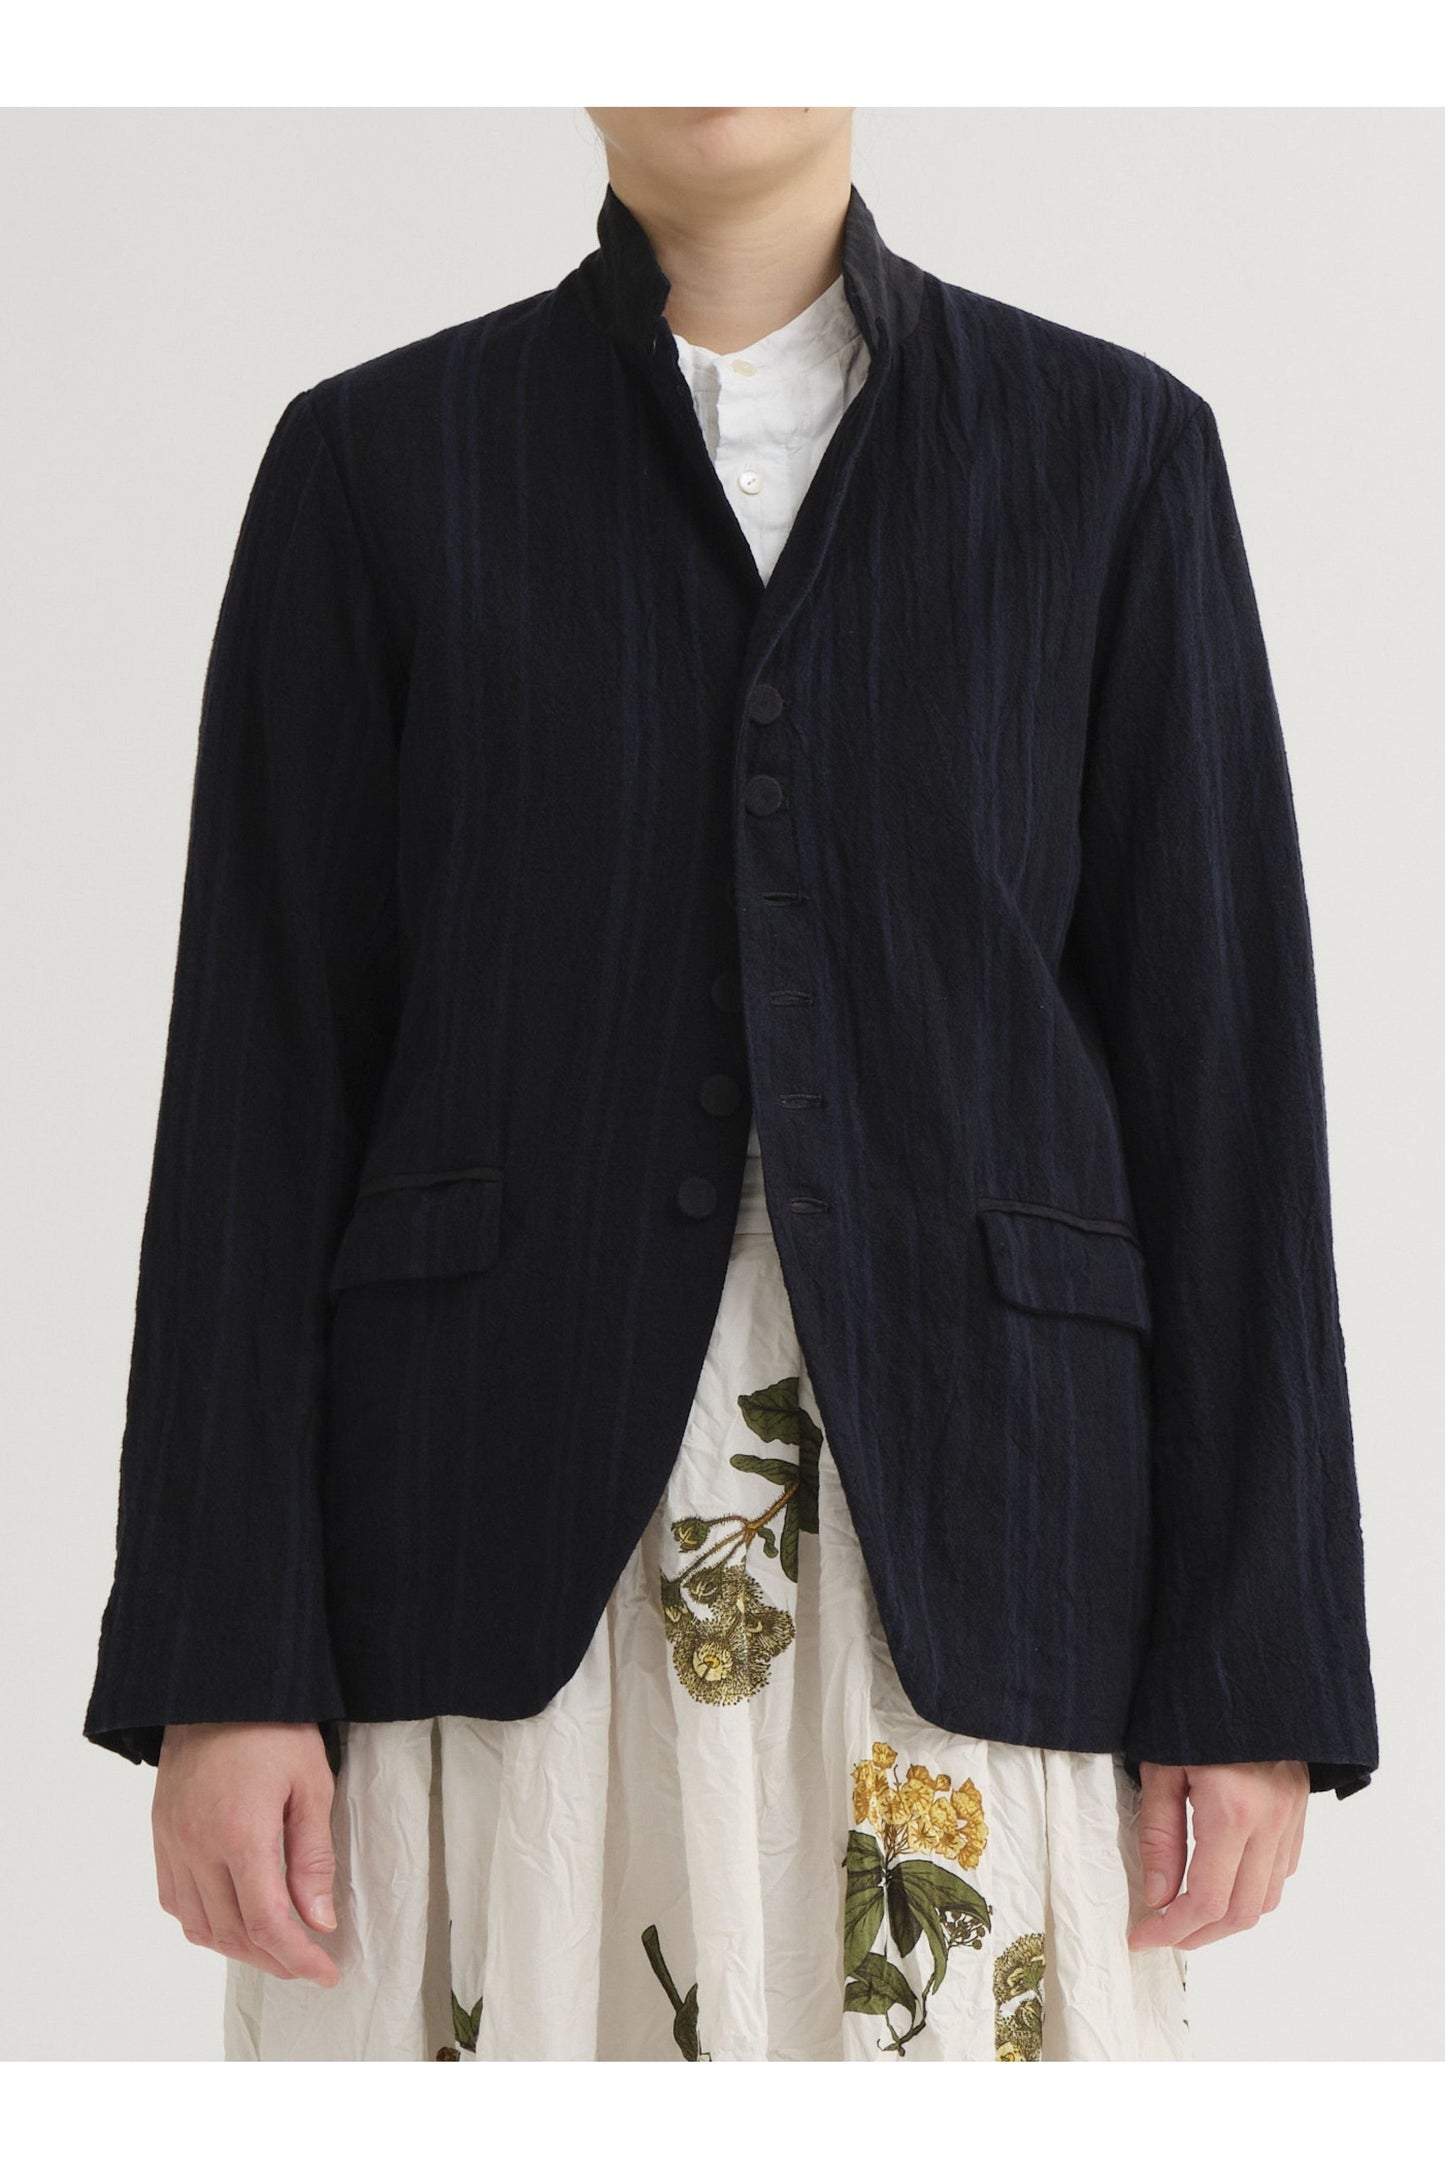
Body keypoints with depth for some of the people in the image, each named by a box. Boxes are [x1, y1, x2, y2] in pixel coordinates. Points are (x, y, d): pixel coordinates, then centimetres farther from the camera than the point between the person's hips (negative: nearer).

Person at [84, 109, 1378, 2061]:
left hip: (959, 1540, 0)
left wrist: (1258, 1669, -2)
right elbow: (265, 1066, 3)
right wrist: (221, 1661, -5)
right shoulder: (376, 460, 6)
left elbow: (1217, 1051, 4)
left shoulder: (1109, 448, 7)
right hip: (498, 1551, 0)